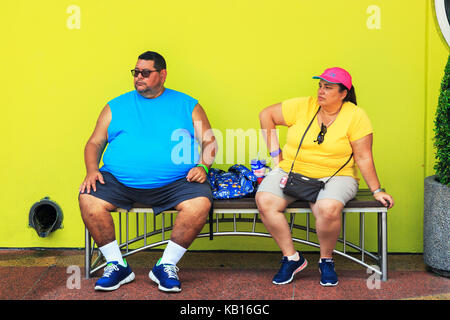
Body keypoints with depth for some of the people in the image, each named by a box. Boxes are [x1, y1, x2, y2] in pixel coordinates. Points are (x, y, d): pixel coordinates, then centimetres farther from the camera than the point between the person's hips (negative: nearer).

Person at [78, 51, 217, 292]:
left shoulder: (187, 106, 13)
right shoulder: (116, 106, 17)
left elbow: (210, 142, 12)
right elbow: (94, 143, 16)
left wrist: (202, 166, -7)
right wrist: (92, 170, -3)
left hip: (174, 182, -1)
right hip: (119, 180, 2)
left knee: (200, 203, -29)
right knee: (89, 200, -24)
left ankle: (166, 265, -11)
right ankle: (116, 265, -8)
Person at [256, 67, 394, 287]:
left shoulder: (355, 116, -4)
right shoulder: (302, 106, 1)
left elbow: (364, 158, -3)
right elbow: (266, 115, 10)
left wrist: (377, 191, -8)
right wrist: (275, 153, 5)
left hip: (334, 176, -3)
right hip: (291, 171, 3)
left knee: (329, 209, -36)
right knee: (264, 201, -24)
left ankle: (326, 261, -6)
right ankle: (291, 258, -8)